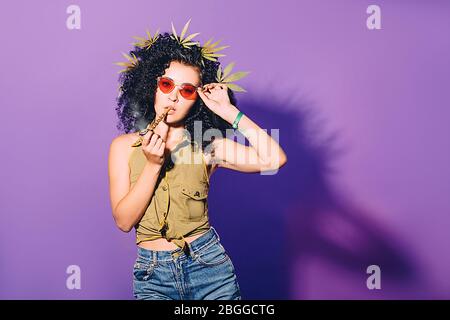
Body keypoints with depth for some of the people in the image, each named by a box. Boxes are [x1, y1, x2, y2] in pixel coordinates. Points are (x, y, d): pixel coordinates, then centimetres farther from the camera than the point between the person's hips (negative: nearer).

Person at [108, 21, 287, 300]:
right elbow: (124, 221, -7)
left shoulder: (207, 146, -4)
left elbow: (275, 159, -17)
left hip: (209, 265, 0)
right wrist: (153, 165, -17)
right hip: (152, 275, 0)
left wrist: (229, 112, -16)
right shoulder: (125, 146, -1)